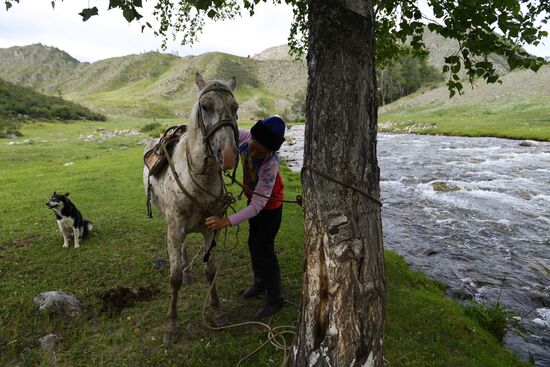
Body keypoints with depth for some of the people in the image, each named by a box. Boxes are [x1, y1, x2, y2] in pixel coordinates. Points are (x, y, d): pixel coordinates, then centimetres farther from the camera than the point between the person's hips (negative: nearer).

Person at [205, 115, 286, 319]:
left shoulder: (269, 166, -39)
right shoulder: (243, 137, -23)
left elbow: (258, 206, -39)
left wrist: (227, 221, -46)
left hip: (269, 205, -7)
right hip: (253, 197, 7)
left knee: (264, 249, -4)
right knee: (253, 243, 19)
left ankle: (275, 299, 14)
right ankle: (260, 282, 42)